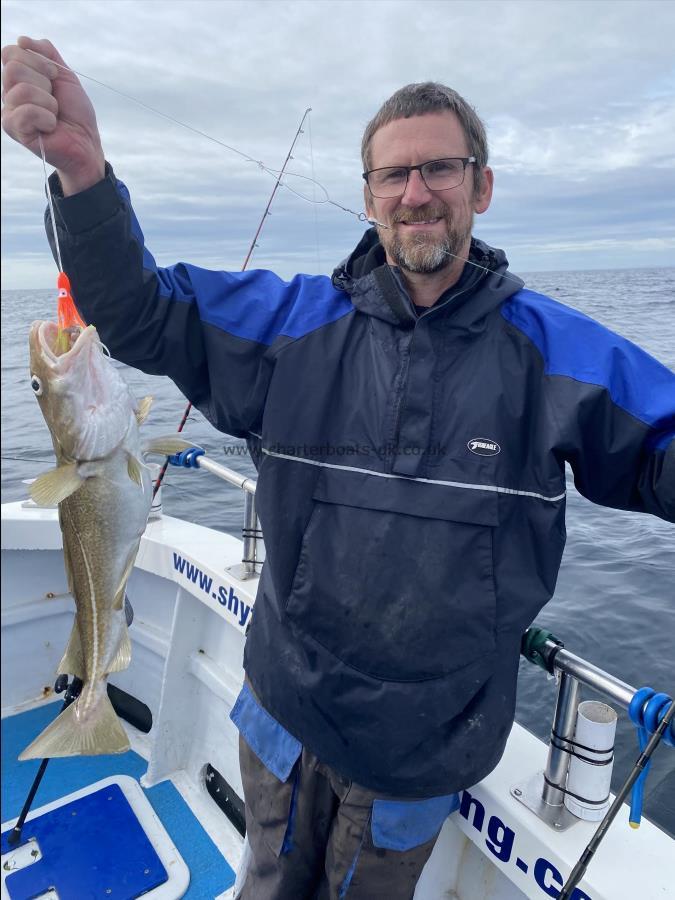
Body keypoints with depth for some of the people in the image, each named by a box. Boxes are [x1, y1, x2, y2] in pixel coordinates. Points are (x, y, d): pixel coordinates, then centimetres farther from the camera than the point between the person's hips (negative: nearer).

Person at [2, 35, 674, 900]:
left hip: (431, 743, 0)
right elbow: (140, 312, -10)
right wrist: (82, 167, -28)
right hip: (286, 710, 1)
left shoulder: (552, 346, -8)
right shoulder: (299, 321, -7)